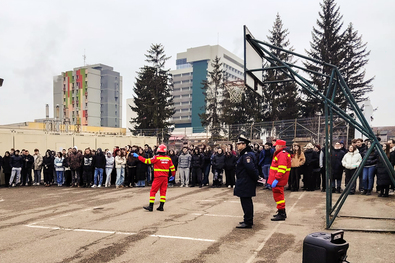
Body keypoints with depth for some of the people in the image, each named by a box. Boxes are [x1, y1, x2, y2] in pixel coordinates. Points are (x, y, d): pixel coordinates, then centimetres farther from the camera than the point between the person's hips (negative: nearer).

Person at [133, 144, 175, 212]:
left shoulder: (156, 158, -11)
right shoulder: (168, 158, 3)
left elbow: (147, 161, -8)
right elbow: (172, 167, 9)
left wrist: (138, 156, 1)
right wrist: (173, 175, 24)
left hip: (158, 177, -5)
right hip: (165, 177, 5)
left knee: (153, 191, 3)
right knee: (163, 191, 10)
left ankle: (151, 206, 3)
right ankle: (161, 206, 11)